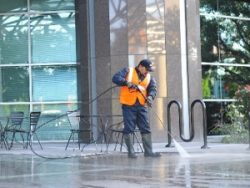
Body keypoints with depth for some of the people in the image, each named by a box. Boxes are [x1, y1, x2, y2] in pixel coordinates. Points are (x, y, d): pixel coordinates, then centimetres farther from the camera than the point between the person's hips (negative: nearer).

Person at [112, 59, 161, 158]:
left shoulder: (149, 77, 12)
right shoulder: (128, 71, 0)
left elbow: (153, 88, -1)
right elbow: (115, 78, -10)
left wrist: (150, 97, -23)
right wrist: (127, 83, -25)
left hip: (142, 106, 4)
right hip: (128, 105, -4)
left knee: (146, 129, 3)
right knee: (128, 129, -2)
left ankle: (148, 151, 9)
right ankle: (130, 152, 6)